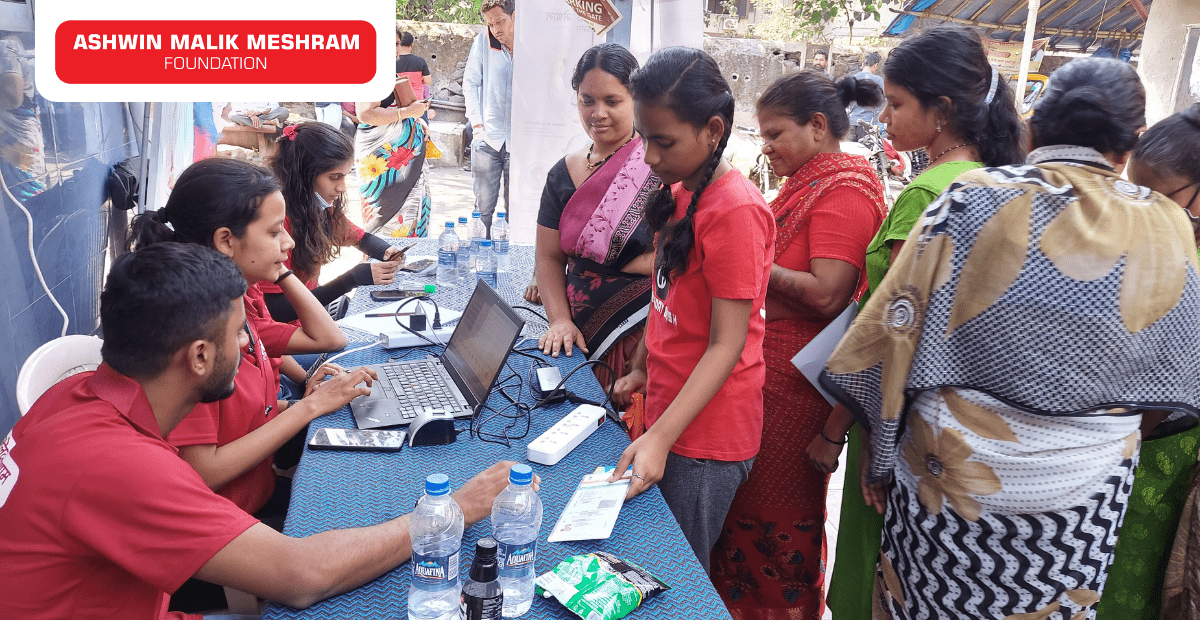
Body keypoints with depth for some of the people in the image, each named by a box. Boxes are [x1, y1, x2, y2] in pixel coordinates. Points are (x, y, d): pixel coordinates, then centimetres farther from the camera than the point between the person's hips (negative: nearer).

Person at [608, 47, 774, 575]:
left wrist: (661, 438, -26)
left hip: (705, 433, -8)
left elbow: (726, 345, -22)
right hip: (667, 409, 8)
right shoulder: (679, 192, 7)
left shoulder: (734, 210, -21)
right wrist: (641, 368, 16)